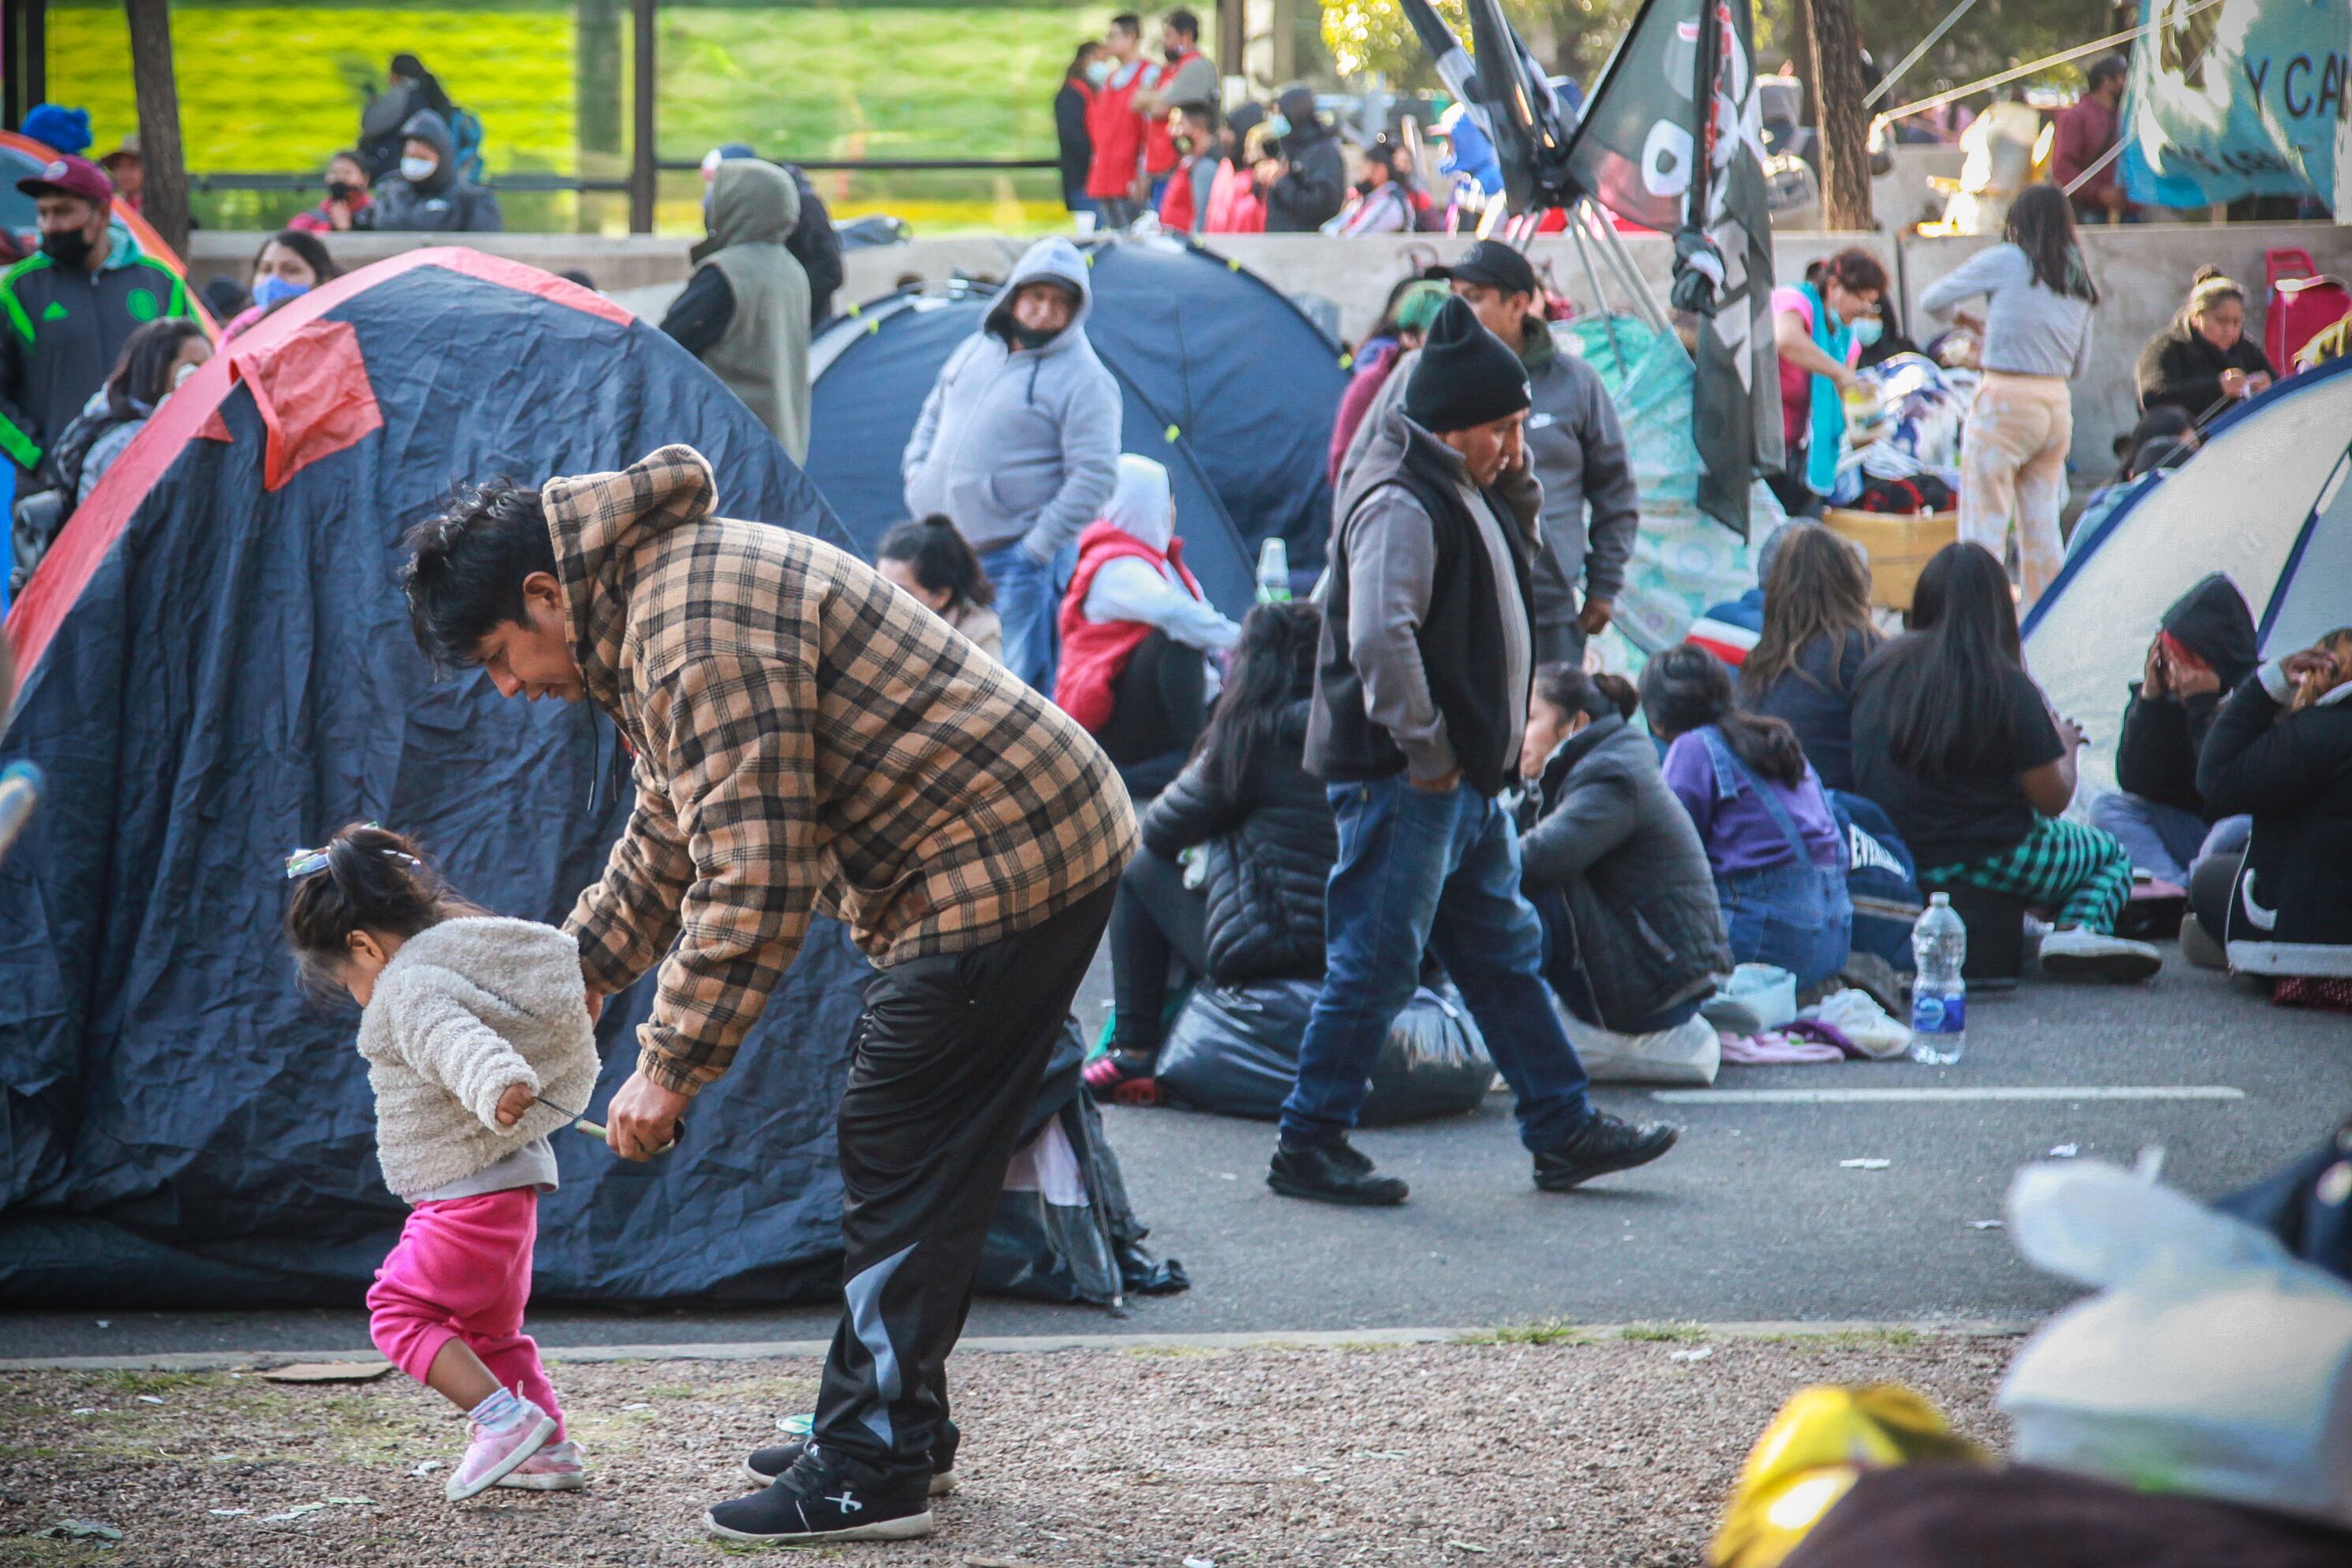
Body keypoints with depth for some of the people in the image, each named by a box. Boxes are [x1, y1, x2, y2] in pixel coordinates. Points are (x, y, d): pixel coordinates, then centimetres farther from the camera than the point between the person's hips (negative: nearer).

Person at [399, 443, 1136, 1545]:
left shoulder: (702, 631, -22)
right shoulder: (659, 602, 14)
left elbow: (752, 882, -25)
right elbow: (670, 841, 26)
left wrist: (669, 1069, -17)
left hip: (1000, 867, -11)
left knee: (898, 1172, -8)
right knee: (900, 1164, 17)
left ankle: (870, 1474, -5)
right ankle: (890, 1425, 26)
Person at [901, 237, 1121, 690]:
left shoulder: (1084, 380, -9)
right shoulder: (975, 351, 13)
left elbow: (1094, 475, -14)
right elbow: (934, 414, 30)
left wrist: (1039, 545, -15)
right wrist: (916, 471, 12)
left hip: (1012, 565, -7)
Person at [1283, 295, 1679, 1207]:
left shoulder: (1465, 490, 14)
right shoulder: (1399, 504, -19)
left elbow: (1511, 581, 27)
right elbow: (1380, 640, -29)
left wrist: (1517, 489, 10)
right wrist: (1425, 753, -21)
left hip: (1464, 778, 11)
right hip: (1401, 781, -11)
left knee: (1504, 952, 15)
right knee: (1376, 964, -4)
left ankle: (1563, 1131, 22)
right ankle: (1309, 1146, 4)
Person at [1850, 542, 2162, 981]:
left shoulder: (1880, 665, 0)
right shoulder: (2007, 687, -13)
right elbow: (2053, 798, -8)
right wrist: (2065, 744, 14)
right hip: (1988, 858, -6)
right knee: (2111, 853, 18)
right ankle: (2079, 927, -11)